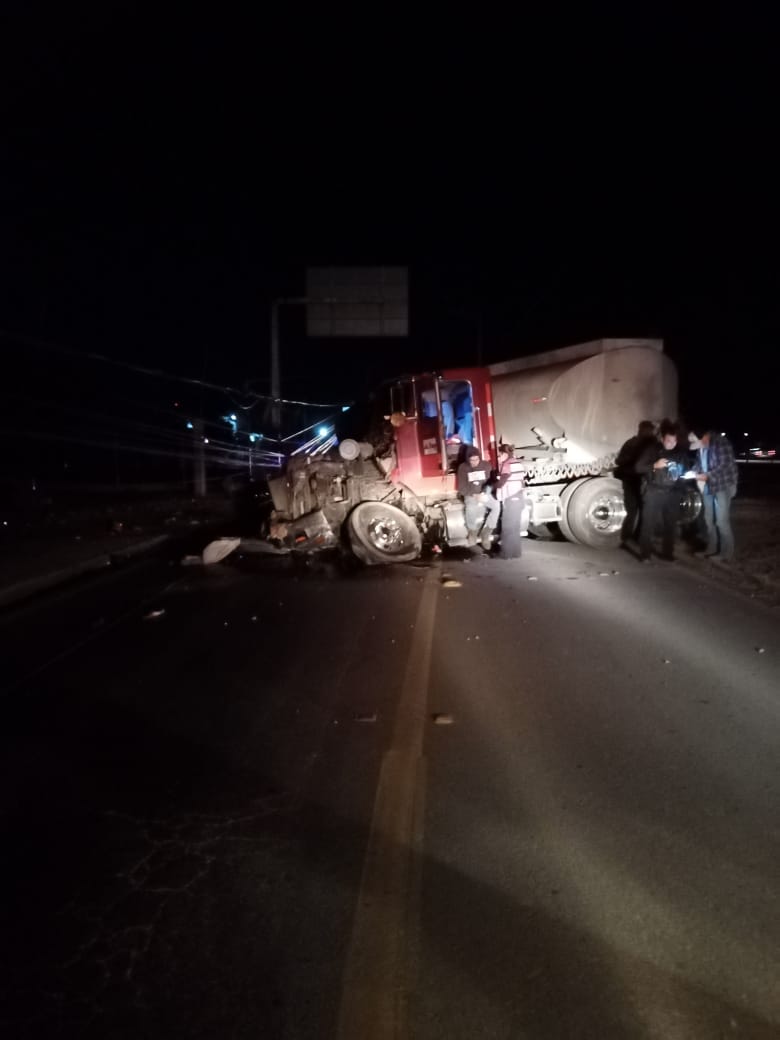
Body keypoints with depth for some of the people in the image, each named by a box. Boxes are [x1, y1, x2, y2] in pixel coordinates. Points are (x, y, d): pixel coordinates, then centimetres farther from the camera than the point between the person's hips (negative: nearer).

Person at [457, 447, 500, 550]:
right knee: (471, 508, -34)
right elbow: (461, 488, -5)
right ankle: (472, 533, -9)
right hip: (470, 495, -2)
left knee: (496, 506, -28)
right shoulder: (463, 468, -4)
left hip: (484, 493, 2)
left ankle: (486, 534, -18)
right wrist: (475, 496, -17)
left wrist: (483, 494, -15)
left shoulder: (486, 466, 2)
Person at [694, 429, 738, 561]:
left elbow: (726, 465, -18)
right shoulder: (701, 447, 4)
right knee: (708, 519, 12)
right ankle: (712, 548, 26)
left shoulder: (721, 442, -16)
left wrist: (707, 476, -22)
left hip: (722, 485, -7)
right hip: (707, 486, 7)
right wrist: (697, 475, -4)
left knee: (722, 521, -7)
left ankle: (727, 553, 2)